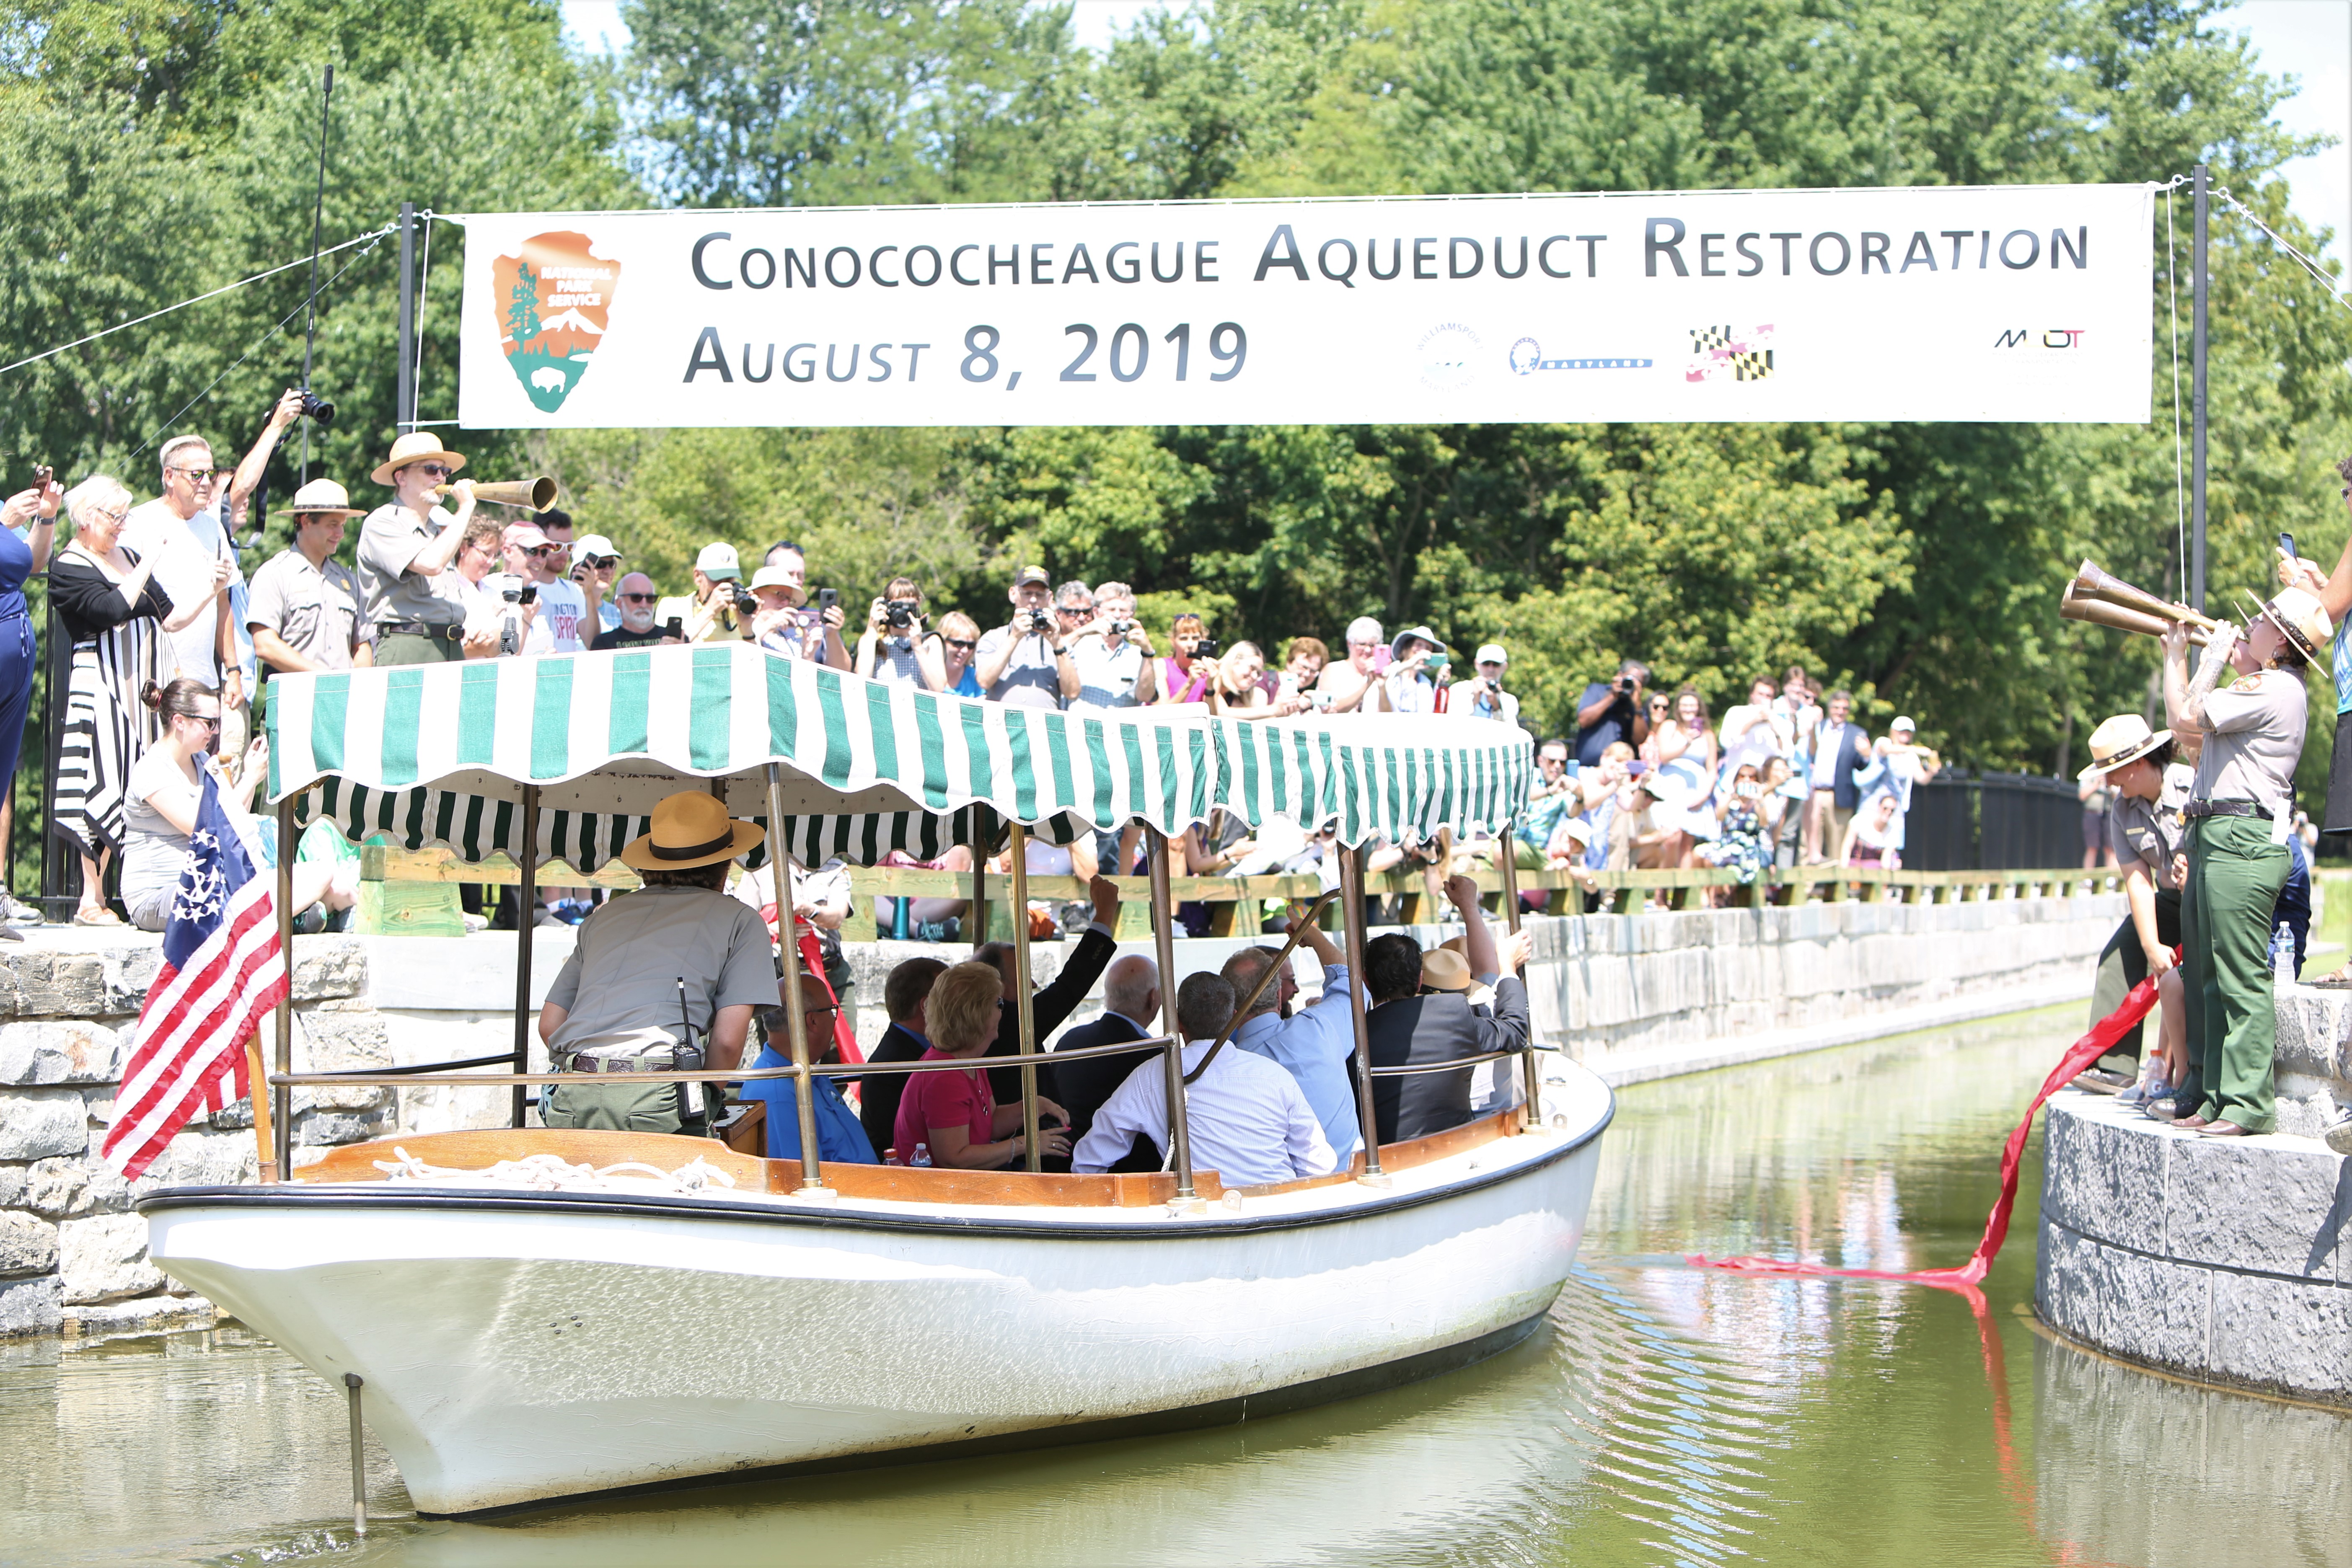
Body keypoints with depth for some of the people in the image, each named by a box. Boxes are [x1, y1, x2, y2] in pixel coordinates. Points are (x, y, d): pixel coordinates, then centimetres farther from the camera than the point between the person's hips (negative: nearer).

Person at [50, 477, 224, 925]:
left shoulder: (127, 558, 17)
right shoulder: (68, 568, -5)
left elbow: (170, 619, 17)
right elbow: (114, 609, -20)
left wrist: (211, 590, 4)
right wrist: (150, 563, -13)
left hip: (144, 683, 7)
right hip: (101, 687, -7)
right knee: (105, 786, -9)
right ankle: (92, 901, -5)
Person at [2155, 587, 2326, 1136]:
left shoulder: (2273, 689, -13)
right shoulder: (2264, 687, 20)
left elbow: (2186, 717, -15)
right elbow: (2194, 731, 28)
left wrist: (2213, 659, -2)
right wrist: (2177, 652, 27)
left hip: (2243, 841, -11)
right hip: (2212, 837, 11)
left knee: (2242, 979, -10)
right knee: (2208, 976, 12)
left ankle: (2248, 1105, -9)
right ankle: (2208, 1095, 17)